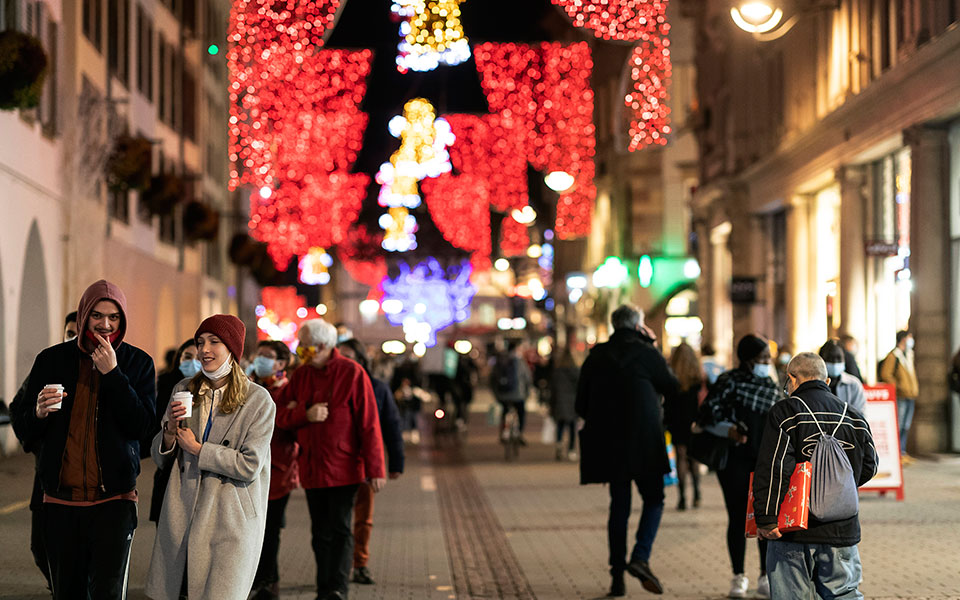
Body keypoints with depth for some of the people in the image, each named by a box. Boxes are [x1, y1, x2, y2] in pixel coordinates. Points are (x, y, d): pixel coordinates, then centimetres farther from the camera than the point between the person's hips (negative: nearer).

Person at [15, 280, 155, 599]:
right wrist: (39, 413, -16)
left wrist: (112, 373, -14)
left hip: (113, 498, -2)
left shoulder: (138, 363, 2)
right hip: (60, 499, 2)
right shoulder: (51, 360, 5)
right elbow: (27, 434, 7)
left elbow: (141, 426, -9)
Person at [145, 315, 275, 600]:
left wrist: (196, 448, -8)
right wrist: (170, 429, -9)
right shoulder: (184, 390, 8)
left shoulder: (258, 401, -5)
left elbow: (249, 466, -11)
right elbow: (159, 458, 12)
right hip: (181, 515, 4)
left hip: (230, 520, -4)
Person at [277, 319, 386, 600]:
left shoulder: (352, 373, -9)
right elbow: (280, 414, 7)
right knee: (320, 532, 11)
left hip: (343, 467, -5)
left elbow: (369, 424, -10)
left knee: (340, 528, -8)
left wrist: (375, 468, -12)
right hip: (312, 468, 6)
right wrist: (306, 414, -14)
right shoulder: (300, 376, 8)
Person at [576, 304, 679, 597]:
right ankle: (640, 557, -12)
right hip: (644, 442, -4)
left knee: (619, 505, 11)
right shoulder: (647, 353, -7)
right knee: (653, 500, 9)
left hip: (608, 443, 4)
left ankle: (617, 575, 9)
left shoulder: (596, 356, 6)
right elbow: (672, 388, 6)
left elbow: (581, 405, 8)